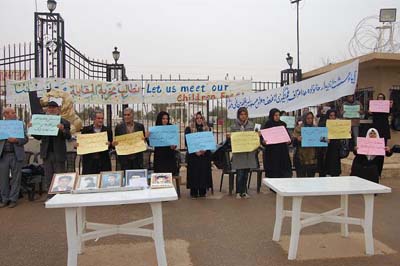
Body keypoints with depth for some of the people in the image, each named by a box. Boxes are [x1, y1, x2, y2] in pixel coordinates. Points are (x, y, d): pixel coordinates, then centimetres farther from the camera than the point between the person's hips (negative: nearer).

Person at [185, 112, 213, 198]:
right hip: (193, 155, -2)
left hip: (205, 155, 2)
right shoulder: (189, 129, 3)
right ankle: (194, 192, 5)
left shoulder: (207, 129, 11)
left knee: (204, 172, 2)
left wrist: (204, 149, -9)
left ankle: (202, 192, 11)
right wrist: (195, 151, -13)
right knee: (194, 173, -2)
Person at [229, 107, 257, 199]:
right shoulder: (234, 126, 1)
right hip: (238, 152, -3)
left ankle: (244, 191, 21)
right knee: (240, 173, -5)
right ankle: (238, 192, 9)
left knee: (246, 173, 8)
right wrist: (229, 137, -15)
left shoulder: (251, 125, 8)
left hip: (249, 152, 3)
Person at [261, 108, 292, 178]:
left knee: (286, 174, 0)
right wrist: (263, 142, -25)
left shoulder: (283, 124, 11)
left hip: (283, 152, 4)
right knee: (273, 175, -1)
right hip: (271, 153, -4)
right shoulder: (267, 125, -1)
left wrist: (288, 141, -6)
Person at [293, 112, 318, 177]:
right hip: (301, 158, -4)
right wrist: (297, 139, -27)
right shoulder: (299, 128, -2)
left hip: (312, 158, 4)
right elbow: (294, 142, -6)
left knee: (311, 177, 10)